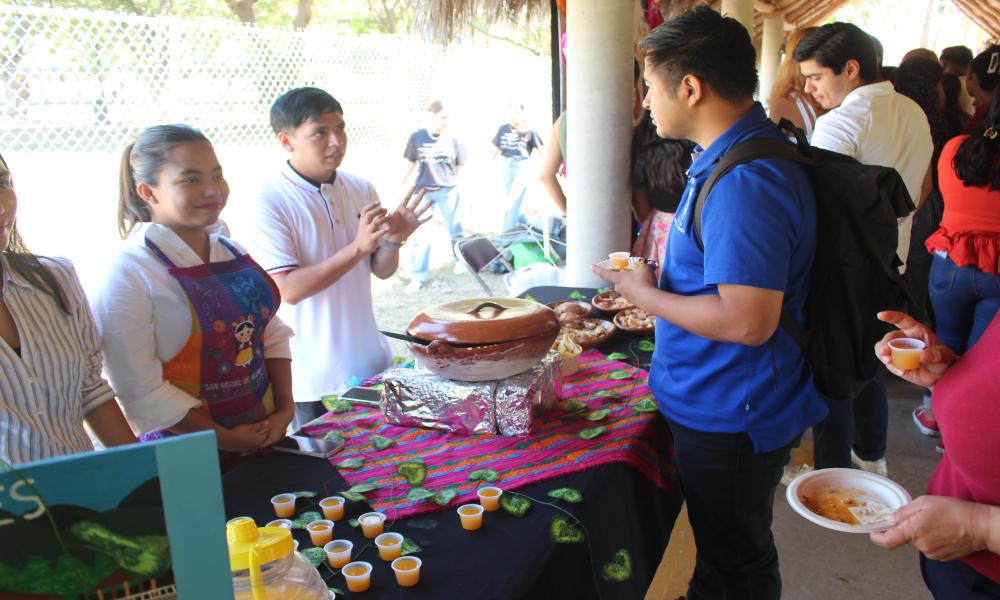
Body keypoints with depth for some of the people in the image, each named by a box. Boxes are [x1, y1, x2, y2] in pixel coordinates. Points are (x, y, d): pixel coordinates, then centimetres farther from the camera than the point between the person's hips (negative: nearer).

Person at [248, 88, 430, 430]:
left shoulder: (361, 190, 1)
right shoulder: (270, 202, -15)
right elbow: (289, 289, -21)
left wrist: (393, 240, -14)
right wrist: (358, 247, -27)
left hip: (371, 364, 5)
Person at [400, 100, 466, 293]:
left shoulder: (452, 140, -4)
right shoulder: (416, 137, -5)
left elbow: (460, 166, 5)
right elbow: (410, 164, 5)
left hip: (448, 191, 0)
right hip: (424, 191, 0)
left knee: (454, 229, 13)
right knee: (420, 234, 1)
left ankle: (459, 259, 38)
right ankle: (418, 277, 9)